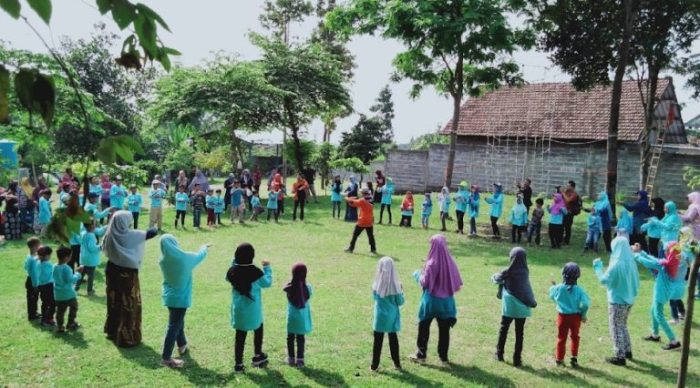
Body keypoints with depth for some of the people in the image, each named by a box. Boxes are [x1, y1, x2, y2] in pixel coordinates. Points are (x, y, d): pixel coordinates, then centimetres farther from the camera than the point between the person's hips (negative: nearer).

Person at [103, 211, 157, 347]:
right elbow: (153, 232, -14)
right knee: (129, 305, 6)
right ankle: (128, 337, 11)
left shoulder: (110, 235, -5)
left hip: (112, 271, 6)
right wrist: (154, 229, 7)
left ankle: (112, 331, 35)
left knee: (114, 302, 20)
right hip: (127, 274, -6)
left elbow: (104, 249, 12)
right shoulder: (132, 236, -19)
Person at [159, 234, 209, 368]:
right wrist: (204, 247, 24)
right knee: (174, 326, -1)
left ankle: (182, 345, 43)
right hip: (180, 298, -6)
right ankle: (166, 358, 3)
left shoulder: (163, 260, -8)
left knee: (178, 322, 25)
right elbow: (200, 256, 2)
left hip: (169, 296, 6)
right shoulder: (186, 258, -20)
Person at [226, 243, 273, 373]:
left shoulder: (233, 271, -8)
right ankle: (258, 356, 29)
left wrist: (234, 262, 14)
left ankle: (239, 364, 13)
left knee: (240, 336, 10)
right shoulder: (255, 272, -18)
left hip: (238, 309, 3)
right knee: (258, 330, 21)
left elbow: (228, 278, 18)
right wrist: (267, 268, 8)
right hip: (252, 309, -3)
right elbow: (267, 283, -2)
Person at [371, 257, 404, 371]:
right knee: (393, 339, 16)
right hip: (392, 316, 1)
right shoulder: (395, 285, -14)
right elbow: (400, 302, -6)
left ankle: (374, 365, 15)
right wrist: (401, 291, 8)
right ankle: (397, 364, 24)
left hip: (380, 316, 0)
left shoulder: (376, 285, -13)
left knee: (378, 341, 10)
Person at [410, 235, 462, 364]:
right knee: (444, 329, 13)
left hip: (432, 300, -4)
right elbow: (458, 283, -1)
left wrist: (417, 275, 3)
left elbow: (425, 282, -15)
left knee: (424, 327, 12)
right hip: (446, 300, 4)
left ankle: (421, 355, 18)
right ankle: (444, 356, 19)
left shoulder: (432, 263, -20)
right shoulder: (450, 261, -6)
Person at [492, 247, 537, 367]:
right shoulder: (525, 271, -2)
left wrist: (495, 275, 24)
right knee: (519, 333, 8)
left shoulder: (508, 272, -10)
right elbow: (527, 288, 8)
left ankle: (499, 354, 24)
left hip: (509, 307, -2)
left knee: (503, 329, 15)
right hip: (522, 307, 2)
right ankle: (517, 359, 11)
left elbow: (496, 279, 5)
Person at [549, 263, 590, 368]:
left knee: (561, 338, 13)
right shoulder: (579, 289, -14)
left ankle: (559, 359, 21)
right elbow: (586, 303, -16)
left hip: (563, 316, 1)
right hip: (575, 316, 0)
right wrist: (583, 315, 0)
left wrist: (553, 286, 25)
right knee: (575, 337, 18)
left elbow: (552, 296, 8)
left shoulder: (559, 288, -12)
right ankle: (574, 358, 17)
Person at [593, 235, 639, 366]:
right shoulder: (631, 262, 0)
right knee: (622, 325, 24)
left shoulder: (616, 264, -23)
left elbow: (604, 280, -15)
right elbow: (636, 280, 9)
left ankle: (620, 357, 7)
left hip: (617, 300, -8)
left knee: (616, 328, 3)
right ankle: (627, 351, 33)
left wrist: (598, 266, -4)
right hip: (628, 299, 8)